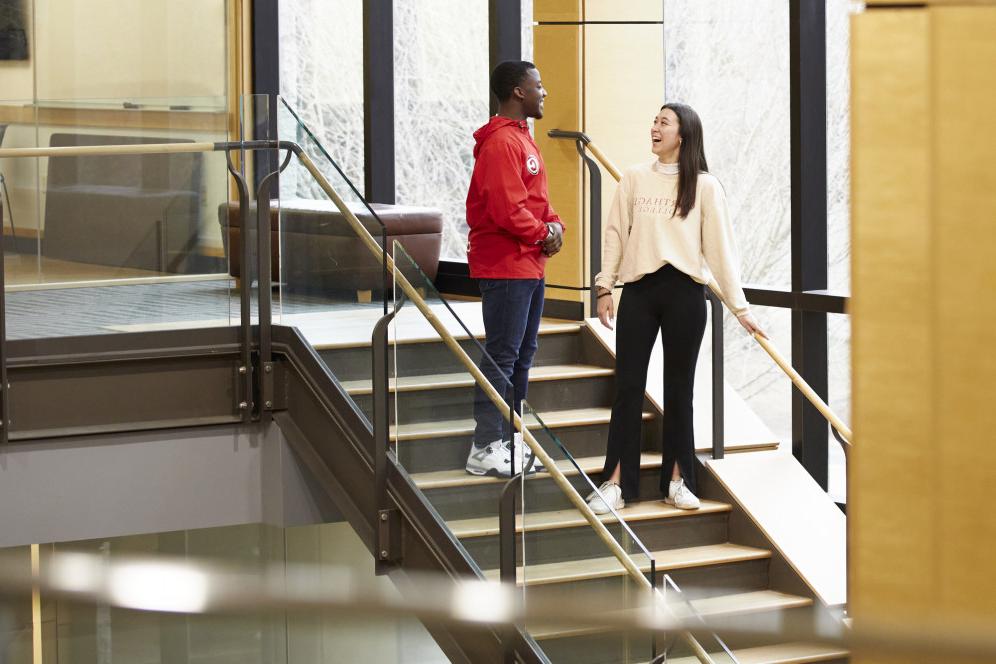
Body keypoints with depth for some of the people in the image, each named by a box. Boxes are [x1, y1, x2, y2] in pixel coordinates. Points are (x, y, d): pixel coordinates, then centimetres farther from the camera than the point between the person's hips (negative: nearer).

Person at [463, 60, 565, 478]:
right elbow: (508, 210, -24)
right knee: (502, 356, -8)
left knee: (523, 354, 15)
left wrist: (554, 225, 2)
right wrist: (543, 234, -11)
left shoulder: (522, 138, 17)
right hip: (505, 267, -11)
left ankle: (510, 441, 22)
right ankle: (485, 449, -5)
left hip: (529, 267, 11)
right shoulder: (501, 143, -17)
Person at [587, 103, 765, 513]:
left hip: (684, 293, -1)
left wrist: (739, 306, -1)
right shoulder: (635, 179, 7)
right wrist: (604, 287, 2)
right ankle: (616, 482, 4)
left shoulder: (705, 186, 3)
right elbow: (616, 234, 8)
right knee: (628, 386, 0)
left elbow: (719, 247, 2)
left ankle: (677, 480, 16)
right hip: (639, 291, 1)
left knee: (679, 388, 7)